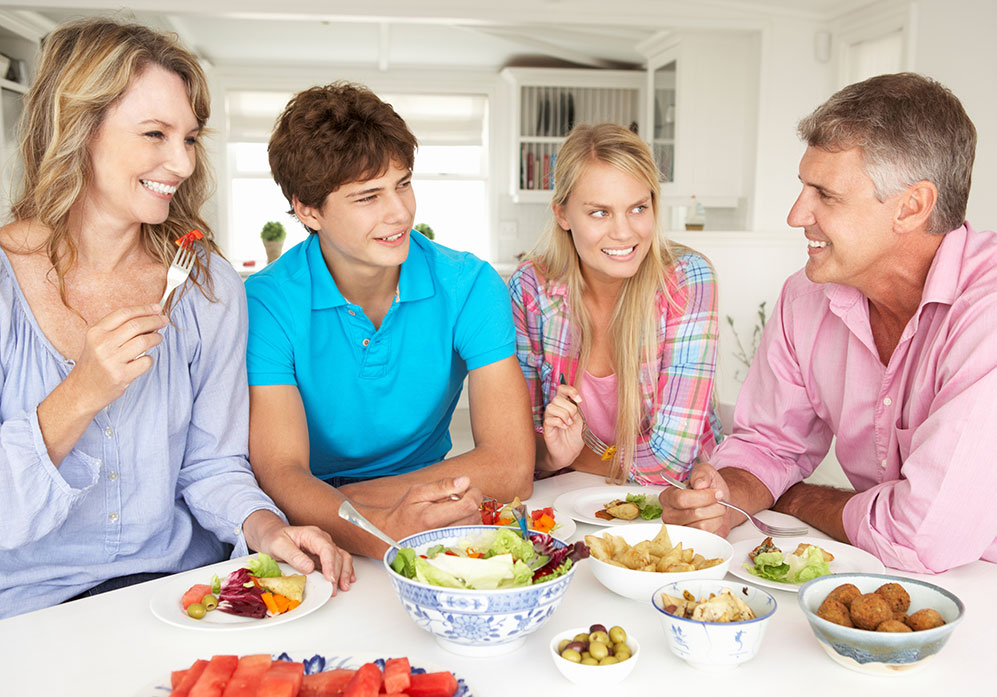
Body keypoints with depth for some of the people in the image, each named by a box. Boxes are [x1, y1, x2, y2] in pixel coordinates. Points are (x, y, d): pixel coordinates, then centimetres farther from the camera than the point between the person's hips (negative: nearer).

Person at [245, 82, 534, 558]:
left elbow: (511, 468, -17)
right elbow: (281, 477, -20)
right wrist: (385, 531, -41)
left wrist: (333, 501, -19)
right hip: (317, 544, -2)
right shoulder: (266, 305, -12)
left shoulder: (470, 286, -10)